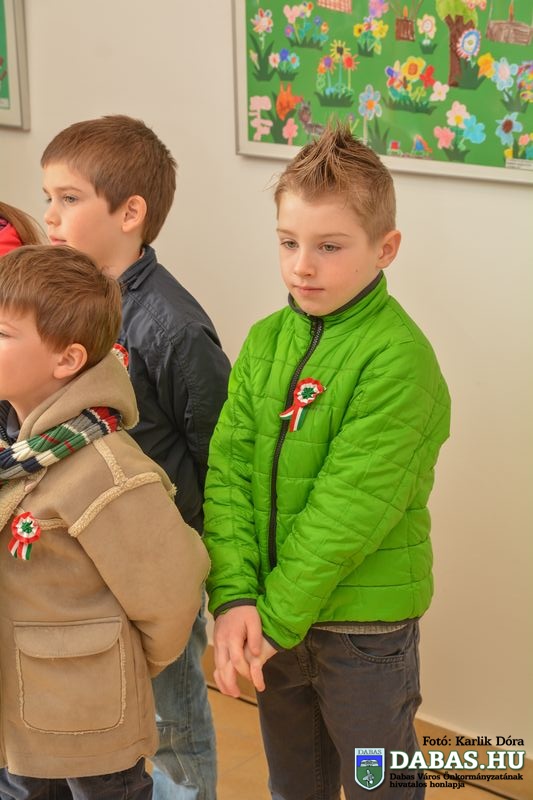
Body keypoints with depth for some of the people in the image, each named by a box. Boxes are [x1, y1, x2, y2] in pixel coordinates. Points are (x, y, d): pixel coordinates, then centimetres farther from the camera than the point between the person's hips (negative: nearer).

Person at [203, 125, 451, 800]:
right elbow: (227, 469, -5)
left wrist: (276, 618, -20)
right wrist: (234, 596, -17)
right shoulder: (266, 340, 1)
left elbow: (351, 508, -22)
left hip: (366, 626, -5)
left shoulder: (399, 358, -19)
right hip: (273, 616, 6)